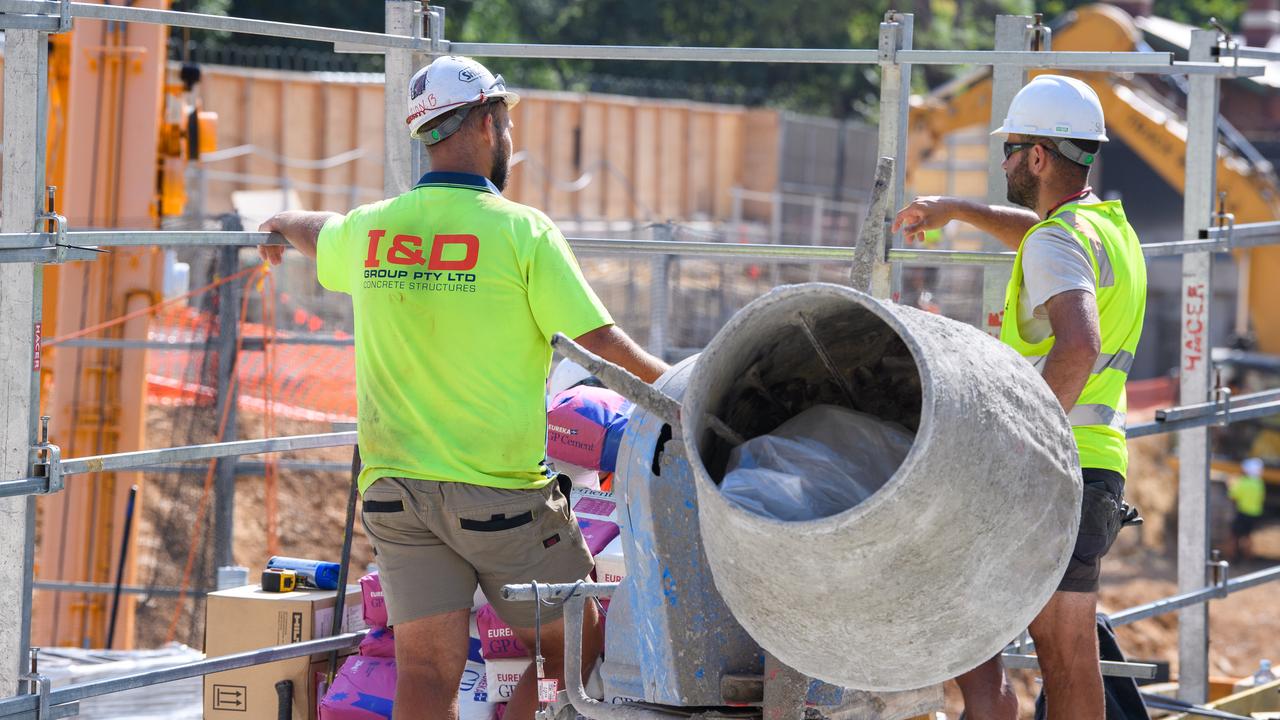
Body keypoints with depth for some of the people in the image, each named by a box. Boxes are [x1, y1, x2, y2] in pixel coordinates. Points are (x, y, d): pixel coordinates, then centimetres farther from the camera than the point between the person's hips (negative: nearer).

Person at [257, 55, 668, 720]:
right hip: (502, 491, -5)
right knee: (573, 644, 11)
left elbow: (317, 235, 30)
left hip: (396, 484, 5)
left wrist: (283, 226, 54)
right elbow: (601, 338, -7)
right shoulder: (521, 230, -9)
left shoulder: (367, 230, 6)